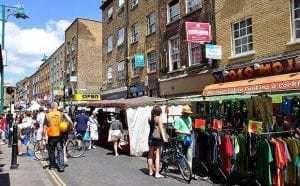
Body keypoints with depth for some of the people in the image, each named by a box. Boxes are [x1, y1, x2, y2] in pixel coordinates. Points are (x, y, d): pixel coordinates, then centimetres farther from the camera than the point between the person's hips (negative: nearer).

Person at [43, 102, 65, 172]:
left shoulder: (48, 115, -4)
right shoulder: (61, 114, -4)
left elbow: (45, 126, -2)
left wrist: (44, 135, 8)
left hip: (51, 135, 0)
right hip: (59, 135, 0)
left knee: (51, 151, 15)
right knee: (60, 151, 5)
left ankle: (52, 165, 26)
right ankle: (61, 166, 0)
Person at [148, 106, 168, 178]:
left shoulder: (150, 118, 8)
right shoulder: (158, 118, -10)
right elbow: (161, 128, -18)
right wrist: (164, 137, -24)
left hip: (151, 137, 7)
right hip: (157, 138, -6)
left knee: (150, 155, 14)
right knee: (157, 156, -1)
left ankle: (151, 171, 25)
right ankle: (157, 173, 0)